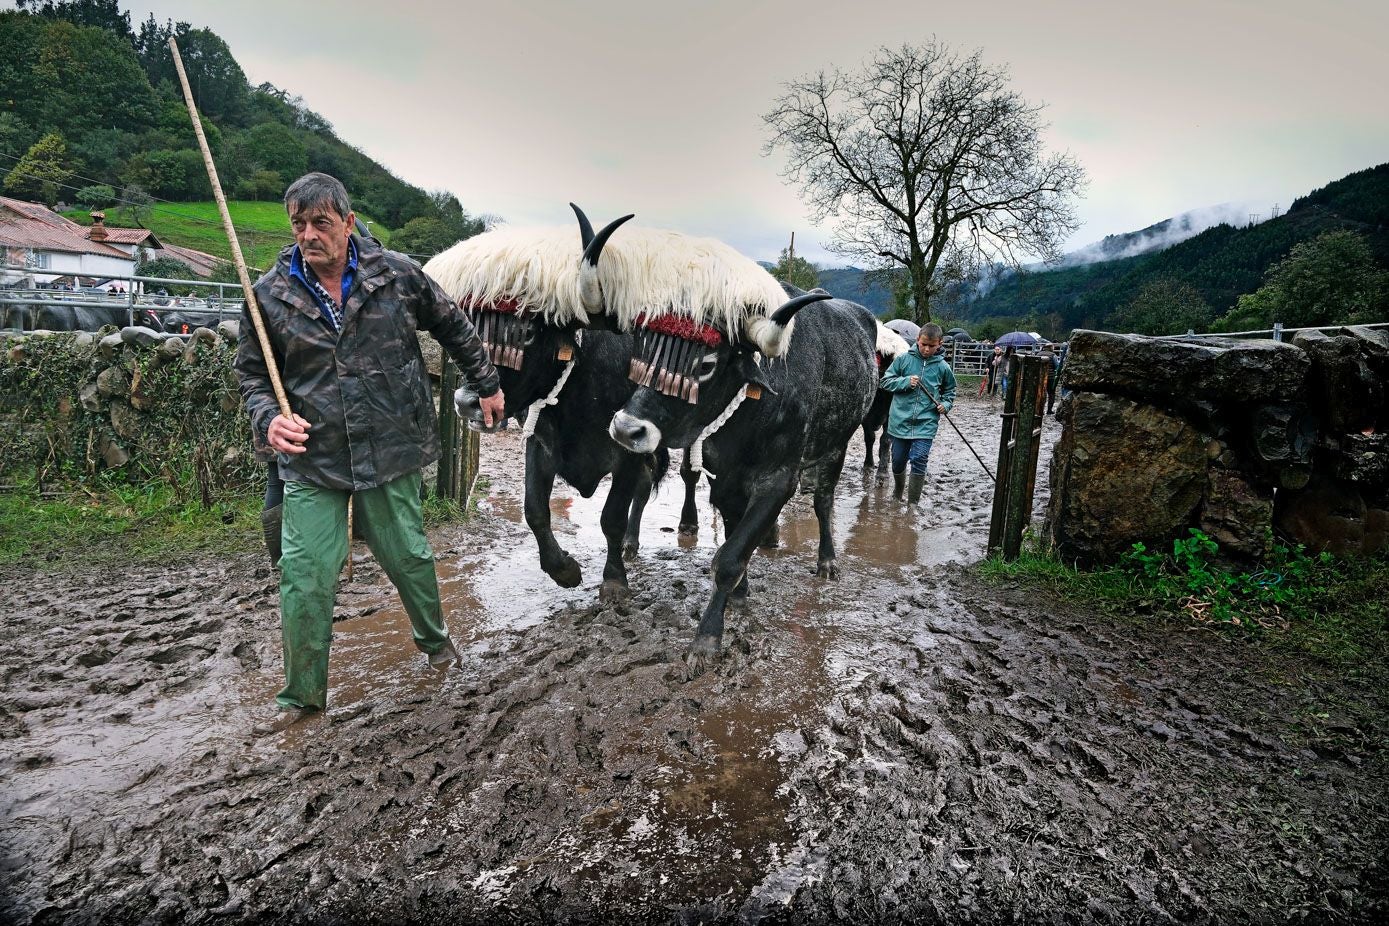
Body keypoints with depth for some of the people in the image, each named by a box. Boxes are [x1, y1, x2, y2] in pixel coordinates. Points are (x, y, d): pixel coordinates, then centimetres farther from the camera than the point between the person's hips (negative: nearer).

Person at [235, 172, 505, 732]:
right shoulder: (270, 294, -2)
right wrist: (268, 419, -13)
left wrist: (486, 385, 16)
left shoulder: (396, 274, -3)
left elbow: (453, 327, 11)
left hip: (391, 451, 0)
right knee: (305, 578, -1)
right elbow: (252, 373, 8)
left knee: (408, 556, 12)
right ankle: (302, 695, 20)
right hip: (311, 460, 1)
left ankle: (435, 640, 41)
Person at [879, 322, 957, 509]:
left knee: (919, 461, -9)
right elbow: (886, 381, 1)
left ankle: (913, 503, 1)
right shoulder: (903, 359, -2)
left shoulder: (942, 367, 2)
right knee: (898, 460, 12)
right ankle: (897, 491, 39)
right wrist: (905, 382, -14)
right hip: (900, 421, 1)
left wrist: (945, 404, -2)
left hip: (926, 424, -1)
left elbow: (949, 391, 17)